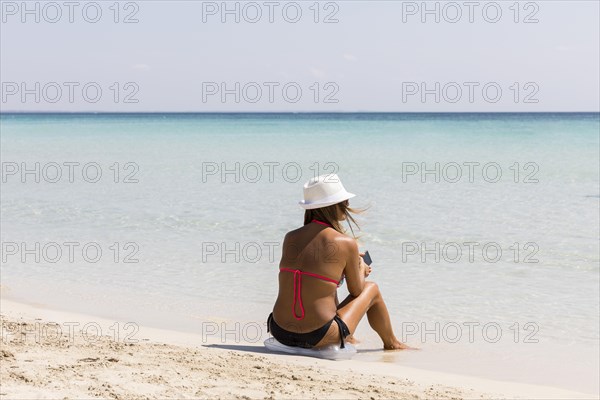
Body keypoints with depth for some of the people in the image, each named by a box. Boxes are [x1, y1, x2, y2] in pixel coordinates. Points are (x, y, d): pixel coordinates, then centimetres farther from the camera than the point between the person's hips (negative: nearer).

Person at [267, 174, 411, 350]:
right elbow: (356, 292, 6)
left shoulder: (290, 238, 5)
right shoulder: (346, 243, -8)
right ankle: (391, 344, 46)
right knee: (372, 289, 21)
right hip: (319, 338, -5)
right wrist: (361, 269, 29)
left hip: (279, 333, 5)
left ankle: (348, 339, 58)